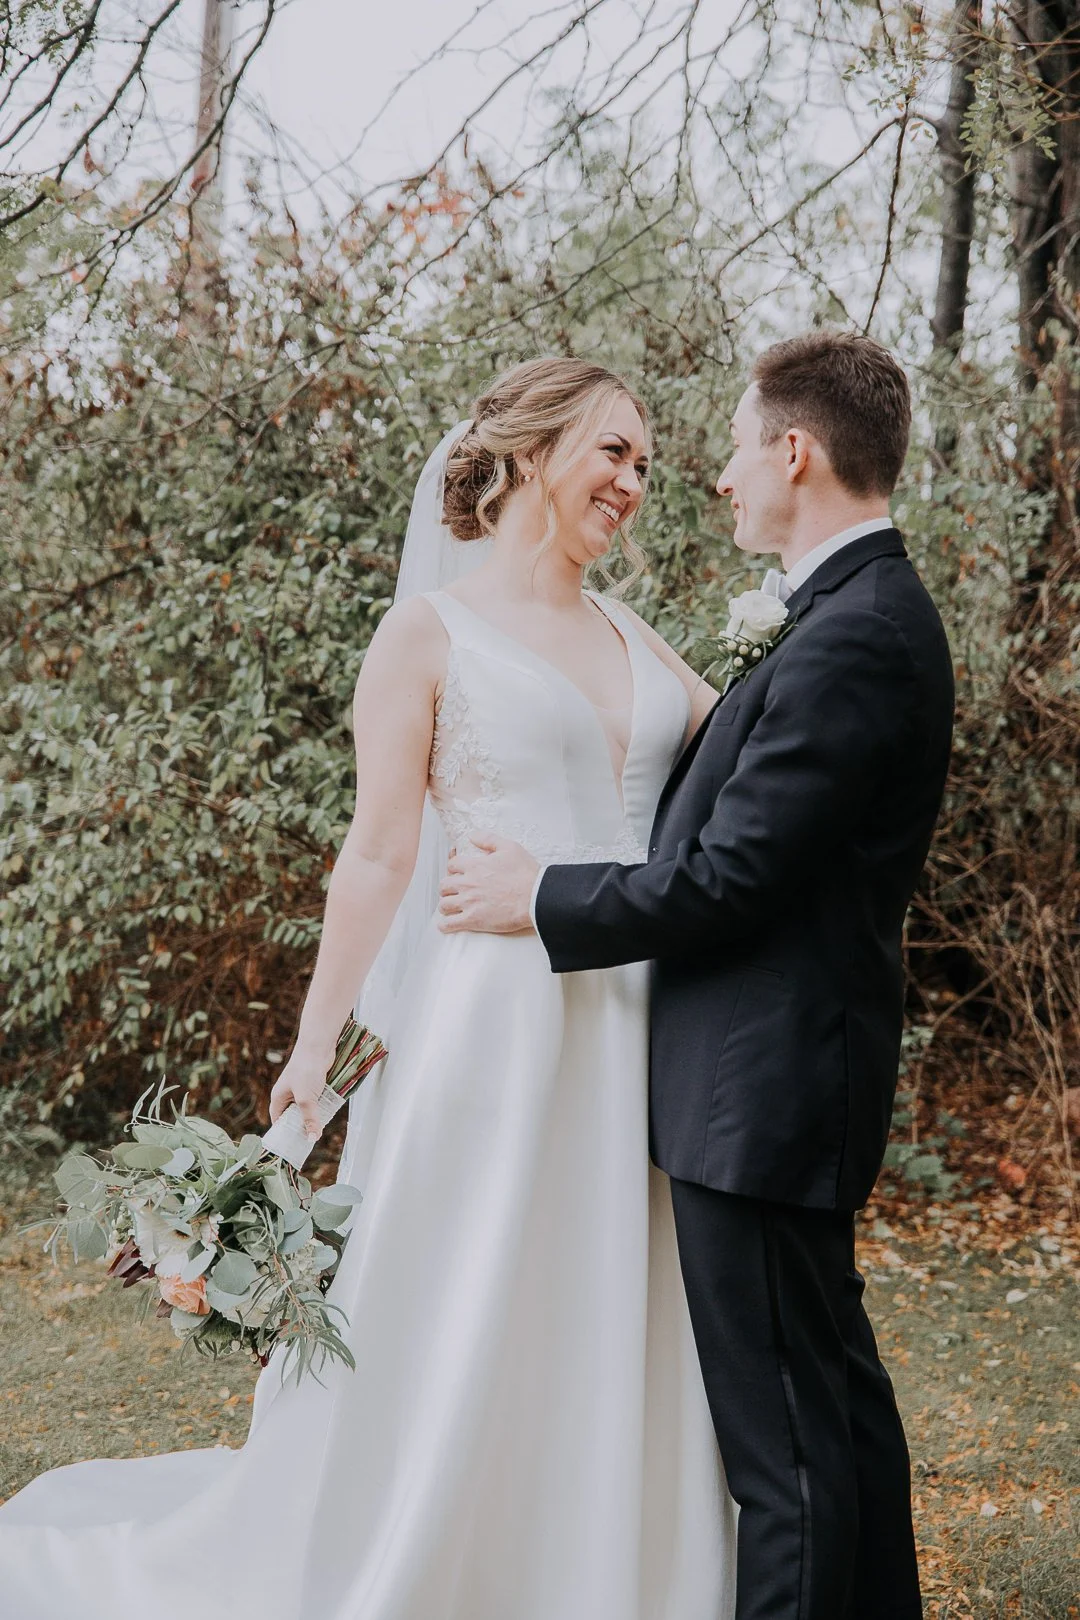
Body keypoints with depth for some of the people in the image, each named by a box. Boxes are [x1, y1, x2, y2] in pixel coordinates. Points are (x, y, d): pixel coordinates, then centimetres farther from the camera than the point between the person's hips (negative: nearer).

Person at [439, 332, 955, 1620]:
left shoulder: (849, 641, -20)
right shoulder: (866, 613, 12)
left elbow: (726, 880, -21)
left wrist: (540, 898, -10)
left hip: (762, 1089, -11)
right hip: (793, 1073, 11)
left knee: (784, 1433, 0)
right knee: (837, 1394, 21)